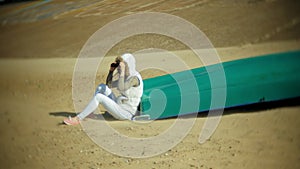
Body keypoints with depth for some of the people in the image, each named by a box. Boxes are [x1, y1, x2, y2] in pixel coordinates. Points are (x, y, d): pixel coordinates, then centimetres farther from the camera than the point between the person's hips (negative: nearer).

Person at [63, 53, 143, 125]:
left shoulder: (134, 77, -16)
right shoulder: (126, 76, 12)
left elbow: (121, 89, -32)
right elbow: (109, 85, 17)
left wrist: (122, 71, -26)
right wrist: (111, 70, 5)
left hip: (126, 112, -10)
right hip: (119, 105, 10)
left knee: (98, 96, -20)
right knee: (102, 87, 4)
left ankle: (77, 119, -15)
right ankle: (88, 112, 2)